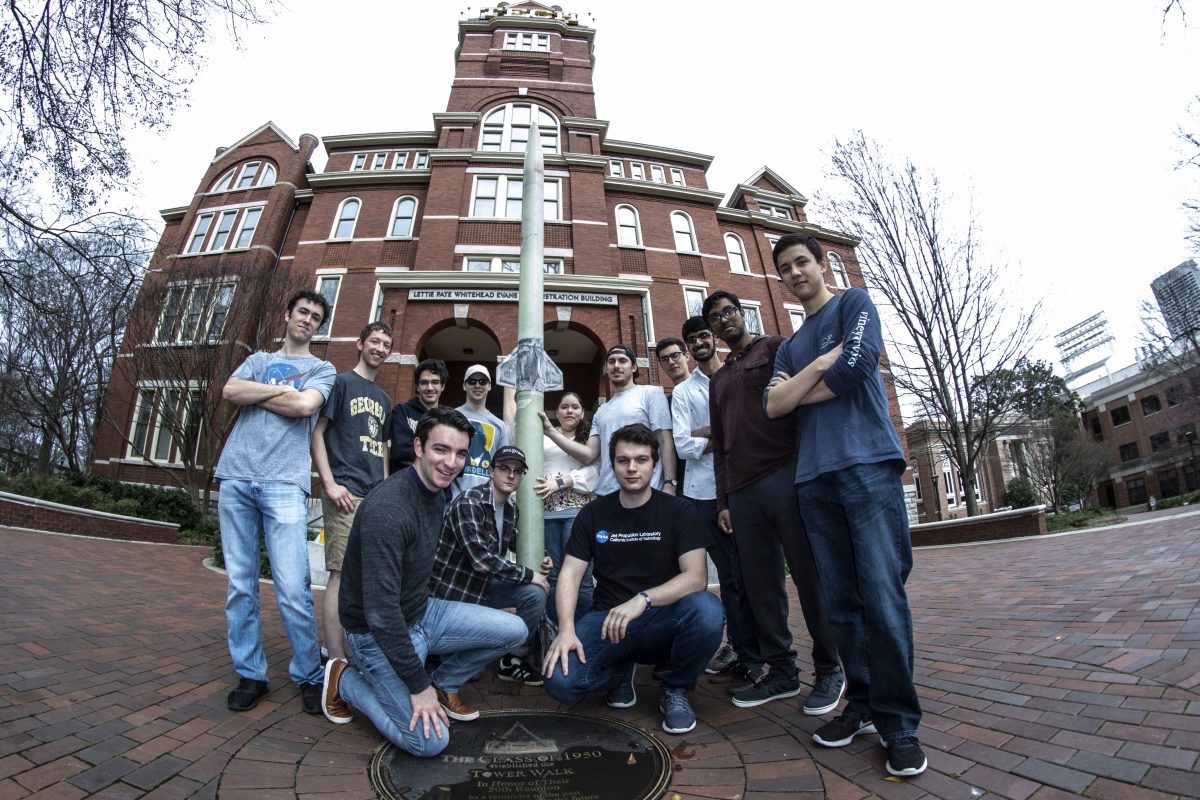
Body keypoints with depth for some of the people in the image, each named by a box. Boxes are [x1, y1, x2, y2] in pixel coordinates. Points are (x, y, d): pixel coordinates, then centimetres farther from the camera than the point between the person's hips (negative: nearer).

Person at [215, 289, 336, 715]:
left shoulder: (322, 369, 13)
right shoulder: (258, 359, 22)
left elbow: (305, 405, -7)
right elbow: (230, 391, 2)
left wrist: (255, 393, 4)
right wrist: (280, 389, -1)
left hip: (284, 484, -3)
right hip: (236, 478, 4)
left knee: (293, 590, -8)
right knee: (240, 584, 7)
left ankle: (309, 675, 8)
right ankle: (250, 674, 19)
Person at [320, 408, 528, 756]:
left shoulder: (437, 495, -1)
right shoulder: (387, 508, -30)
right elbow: (380, 611, -29)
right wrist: (417, 685, -21)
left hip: (421, 612, 8)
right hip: (378, 634, -7)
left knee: (513, 630, -3)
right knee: (430, 741, -12)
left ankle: (441, 687, 17)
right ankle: (346, 680, 7)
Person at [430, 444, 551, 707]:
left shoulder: (511, 507, 1)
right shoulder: (469, 502, -24)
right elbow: (482, 560, -31)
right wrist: (529, 575, -21)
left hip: (484, 585, 7)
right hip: (452, 589, -7)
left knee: (535, 594, -8)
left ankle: (513, 661, 12)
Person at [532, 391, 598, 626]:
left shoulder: (589, 439, 11)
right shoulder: (544, 437, 19)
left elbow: (591, 472, -3)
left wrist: (558, 483, -13)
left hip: (578, 508, -2)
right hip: (547, 509, 2)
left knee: (579, 572, -8)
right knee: (551, 572, 5)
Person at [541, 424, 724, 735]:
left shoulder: (678, 511, -3)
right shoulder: (593, 514, 4)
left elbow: (696, 576, -15)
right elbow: (570, 574, -1)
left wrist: (642, 600, -29)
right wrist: (566, 629, -18)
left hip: (662, 620, -1)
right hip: (608, 619, 2)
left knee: (707, 610, -33)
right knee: (560, 681, -25)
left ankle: (675, 690, -1)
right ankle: (621, 672, 11)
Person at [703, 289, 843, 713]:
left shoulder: (774, 348, 8)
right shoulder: (718, 380, 25)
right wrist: (723, 500, 16)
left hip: (784, 475, -5)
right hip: (742, 490, 6)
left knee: (809, 574, 0)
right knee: (760, 584, 6)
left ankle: (829, 669, 15)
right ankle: (781, 670, 18)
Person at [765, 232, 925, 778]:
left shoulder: (854, 304, 10)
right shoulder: (790, 345, 23)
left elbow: (856, 366, -9)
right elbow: (773, 407, 8)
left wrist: (798, 392, 5)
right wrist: (819, 365, -4)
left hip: (867, 465, -5)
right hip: (814, 479, 5)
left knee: (882, 598, -7)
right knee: (842, 602, 7)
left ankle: (899, 722, 6)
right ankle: (862, 705, 20)